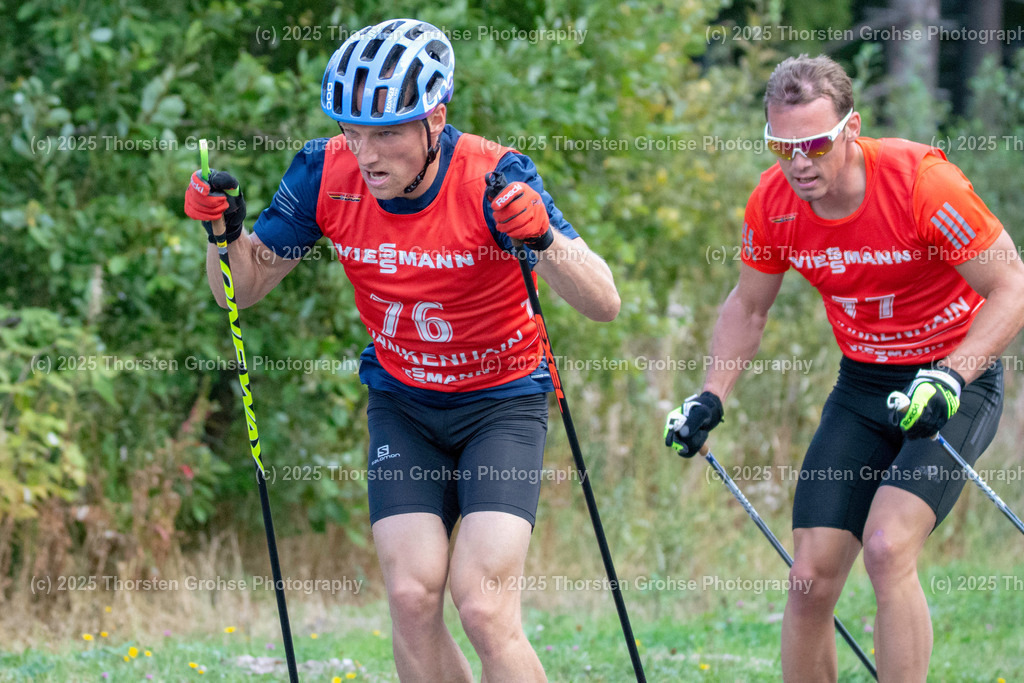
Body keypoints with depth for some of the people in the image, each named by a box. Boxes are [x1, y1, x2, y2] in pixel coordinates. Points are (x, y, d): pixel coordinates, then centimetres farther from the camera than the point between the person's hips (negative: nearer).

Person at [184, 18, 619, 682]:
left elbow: (604, 303, -28)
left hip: (503, 399, -3)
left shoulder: (493, 178, -24)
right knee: (412, 596, -11)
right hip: (401, 398, 3)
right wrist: (226, 231, -23)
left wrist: (543, 238, -46)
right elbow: (245, 286, -2)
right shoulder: (328, 172, -14)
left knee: (484, 607, -17)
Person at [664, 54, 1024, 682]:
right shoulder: (773, 202, -9)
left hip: (957, 382, -5)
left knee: (887, 548, -26)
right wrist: (710, 399, -2)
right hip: (862, 387, 5)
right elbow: (748, 307, 10)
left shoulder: (922, 181, -24)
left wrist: (948, 378, -31)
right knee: (812, 577, -3)